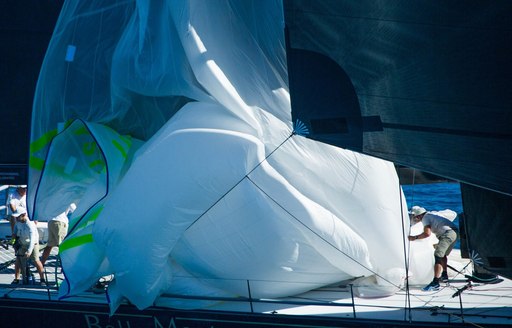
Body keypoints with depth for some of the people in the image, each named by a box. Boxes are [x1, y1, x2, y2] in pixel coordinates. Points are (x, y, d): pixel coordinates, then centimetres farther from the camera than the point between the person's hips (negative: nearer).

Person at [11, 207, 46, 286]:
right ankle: (16, 279, 7)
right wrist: (14, 233, -2)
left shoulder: (30, 225, -35)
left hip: (33, 244, -6)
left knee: (36, 260, -13)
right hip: (22, 244, 7)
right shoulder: (19, 221, -11)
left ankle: (42, 279, -3)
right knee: (18, 260, 0)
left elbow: (32, 239, -44)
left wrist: (29, 251, -53)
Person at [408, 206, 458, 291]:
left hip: (448, 233, -10)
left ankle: (435, 283, -24)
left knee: (438, 255, -15)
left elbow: (427, 233, -15)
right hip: (454, 232, 10)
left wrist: (414, 237, -8)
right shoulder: (431, 215, 26)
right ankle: (444, 276, 42)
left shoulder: (425, 218, -2)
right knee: (443, 254, 28)